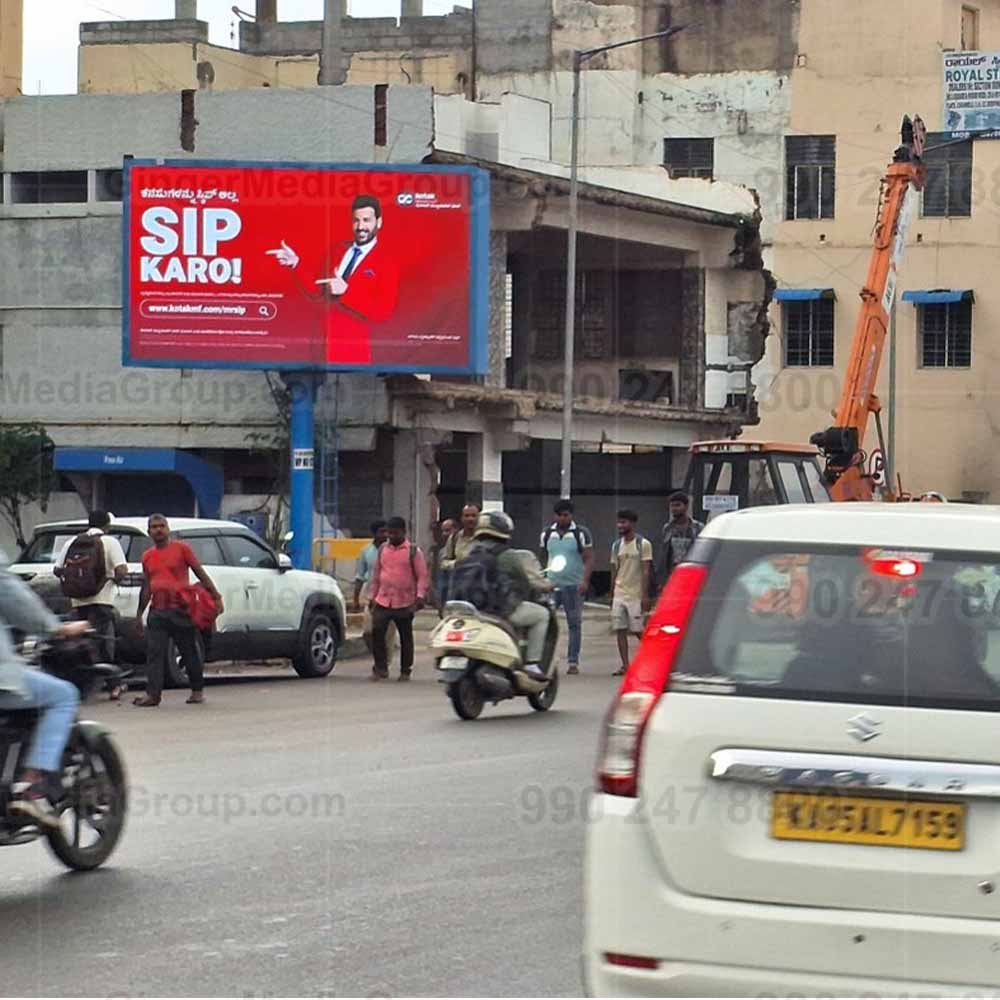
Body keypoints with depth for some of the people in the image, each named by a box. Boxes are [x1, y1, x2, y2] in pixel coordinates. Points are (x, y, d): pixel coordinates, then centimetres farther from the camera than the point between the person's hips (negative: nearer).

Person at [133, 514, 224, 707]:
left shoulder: (181, 549, 1)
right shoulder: (147, 556, 13)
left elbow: (201, 574, 0)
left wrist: (216, 597, -7)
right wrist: (139, 615, 20)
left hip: (180, 610, -4)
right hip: (157, 612, 4)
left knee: (190, 652, 4)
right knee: (154, 654, -6)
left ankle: (197, 691, 17)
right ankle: (153, 694, -9)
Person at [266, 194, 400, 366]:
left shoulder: (386, 263, -6)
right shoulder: (336, 253, 13)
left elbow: (383, 312, -14)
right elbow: (315, 290, 13)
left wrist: (346, 291, -23)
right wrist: (295, 264, -1)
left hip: (353, 351, -5)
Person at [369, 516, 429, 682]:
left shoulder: (413, 551, -1)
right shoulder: (382, 550, 10)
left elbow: (423, 576, -4)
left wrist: (420, 597, -16)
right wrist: (373, 596, 15)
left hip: (405, 603, -3)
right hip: (383, 601, 3)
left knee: (405, 637, 6)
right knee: (376, 632, -10)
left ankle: (405, 671, 17)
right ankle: (380, 668, 0)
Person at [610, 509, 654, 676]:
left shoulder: (643, 544, -6)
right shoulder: (616, 546, 11)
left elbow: (646, 571, -9)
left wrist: (645, 596, -15)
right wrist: (611, 596, 13)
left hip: (635, 595, -5)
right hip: (619, 595, 5)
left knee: (638, 630, -2)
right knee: (620, 630, 0)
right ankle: (625, 665, 2)